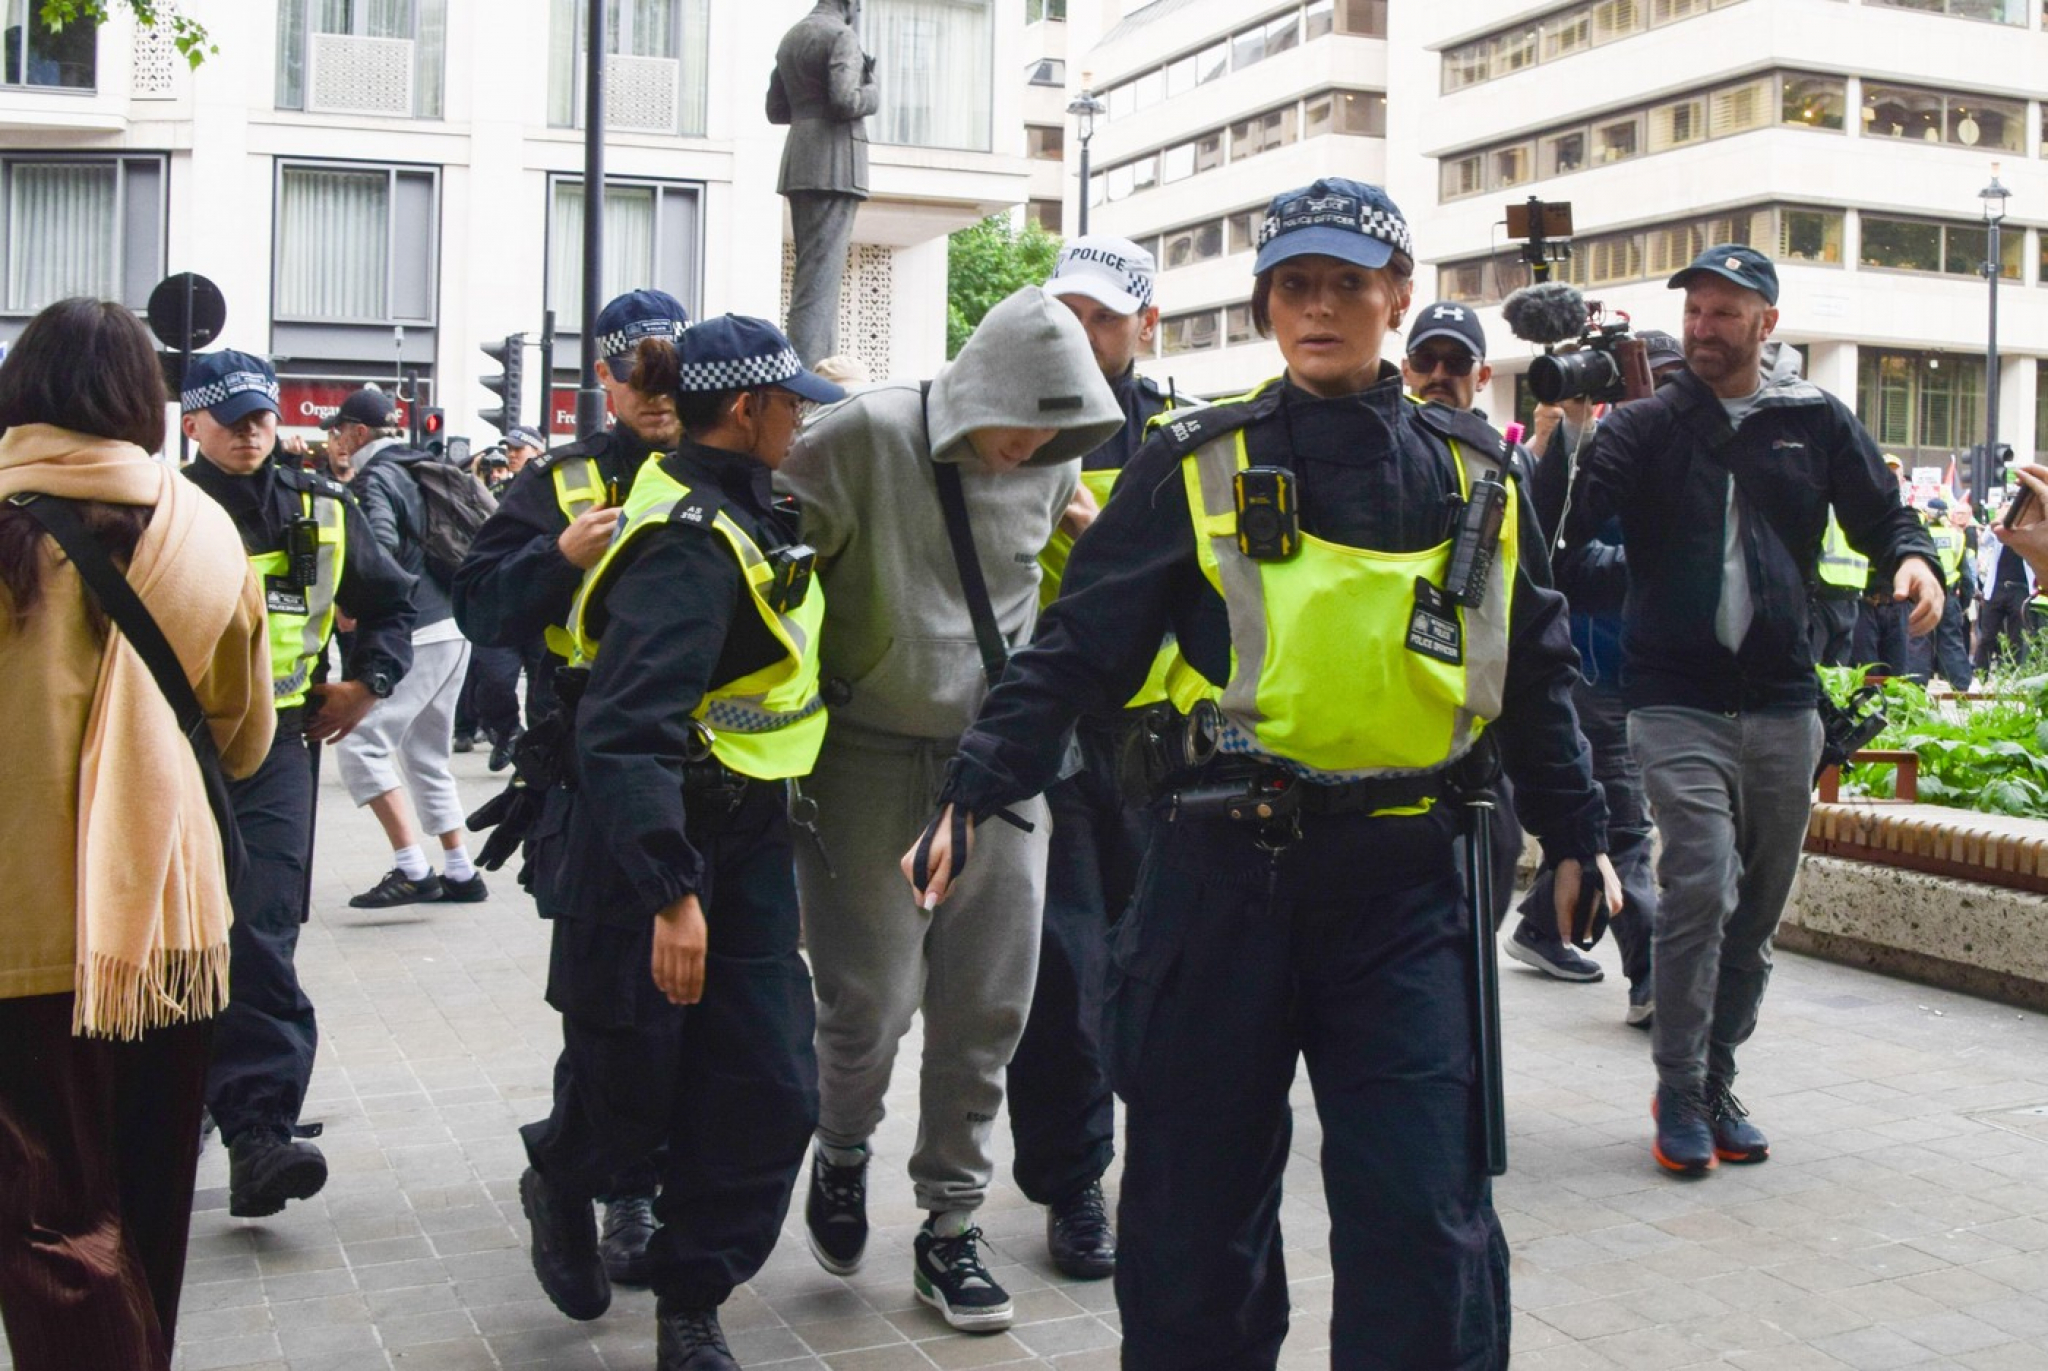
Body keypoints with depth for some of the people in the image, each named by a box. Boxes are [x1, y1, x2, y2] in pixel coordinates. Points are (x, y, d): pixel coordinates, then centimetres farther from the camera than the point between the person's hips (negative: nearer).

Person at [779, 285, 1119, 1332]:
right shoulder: (861, 440, -14)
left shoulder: (1054, 464, 2)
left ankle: (950, 1226, 21)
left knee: (987, 1004, 4)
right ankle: (841, 1153, 31)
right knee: (870, 997, -2)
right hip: (870, 762, -4)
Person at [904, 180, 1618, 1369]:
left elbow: (1536, 669, 17)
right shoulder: (1199, 465, 1)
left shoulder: (1475, 475, 8)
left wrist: (1575, 831, 19)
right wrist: (977, 791, -11)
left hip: (1403, 881, 1)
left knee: (1423, 1209, 0)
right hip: (1223, 876, -1)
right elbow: (1079, 645, -2)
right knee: (1197, 1194, 9)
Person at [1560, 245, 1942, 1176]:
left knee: (1758, 909, 10)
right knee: (1700, 886, -17)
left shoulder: (1815, 422, 9)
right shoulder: (1645, 428, 1)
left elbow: (1880, 514, 13)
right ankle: (1679, 1095, -2)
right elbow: (1563, 528, -10)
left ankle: (1715, 1085, 24)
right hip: (1678, 704, -3)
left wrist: (1912, 560, -7)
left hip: (1784, 707, 4)